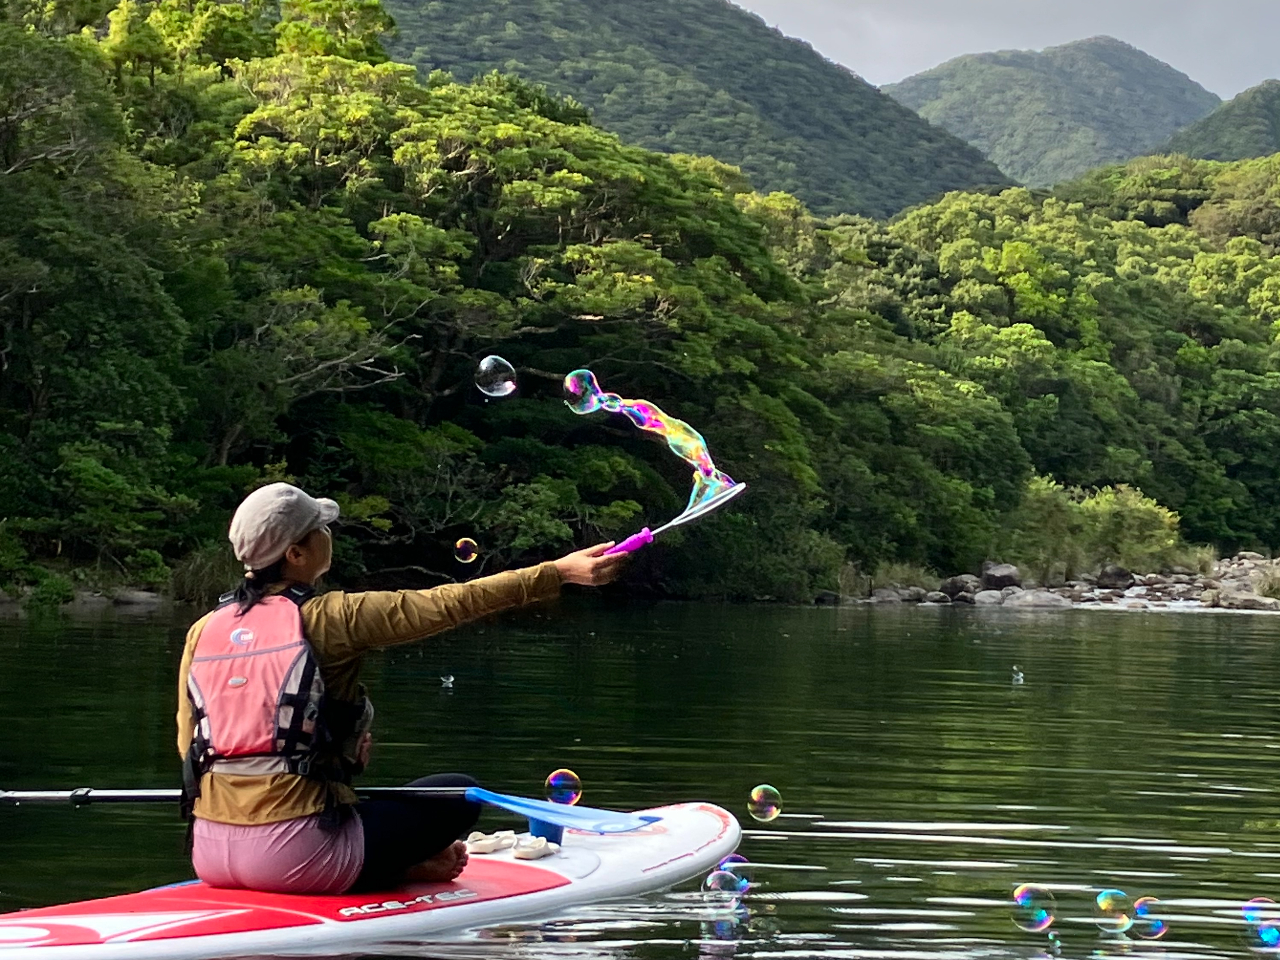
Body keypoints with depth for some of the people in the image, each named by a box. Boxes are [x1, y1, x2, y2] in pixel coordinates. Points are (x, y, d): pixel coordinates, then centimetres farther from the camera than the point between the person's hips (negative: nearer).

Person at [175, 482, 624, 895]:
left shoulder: (203, 631, 6)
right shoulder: (329, 617, -9)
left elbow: (189, 745, 13)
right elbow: (452, 603, -8)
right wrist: (561, 571, -4)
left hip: (210, 856, 6)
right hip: (292, 854, -6)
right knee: (460, 794, 7)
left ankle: (401, 864, 18)